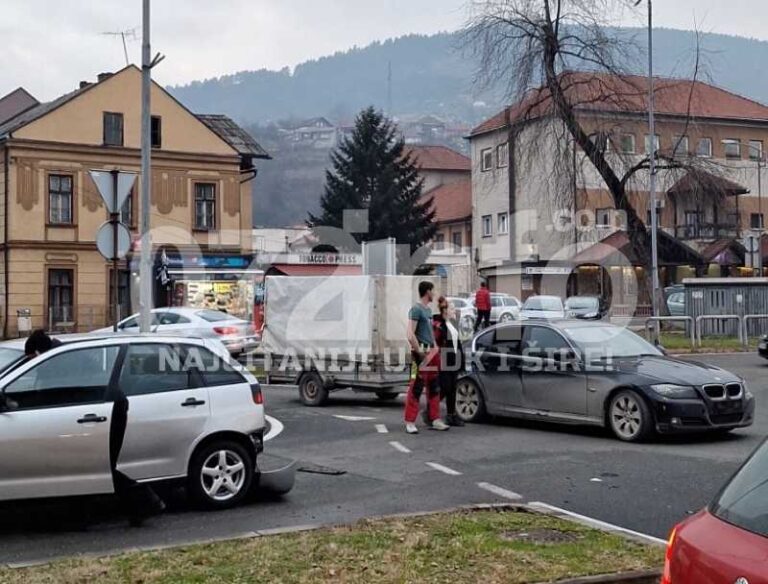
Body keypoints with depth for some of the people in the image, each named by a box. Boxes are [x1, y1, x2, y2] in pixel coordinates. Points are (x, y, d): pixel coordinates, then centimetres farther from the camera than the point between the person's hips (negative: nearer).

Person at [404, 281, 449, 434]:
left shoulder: (428, 309, 16)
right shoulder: (416, 309, -11)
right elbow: (410, 335, -20)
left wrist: (435, 348, 13)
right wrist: (419, 351, -18)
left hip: (431, 353, 9)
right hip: (421, 354, -9)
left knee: (433, 389, 12)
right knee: (416, 389, -8)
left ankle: (435, 420, 18)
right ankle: (410, 422, -4)